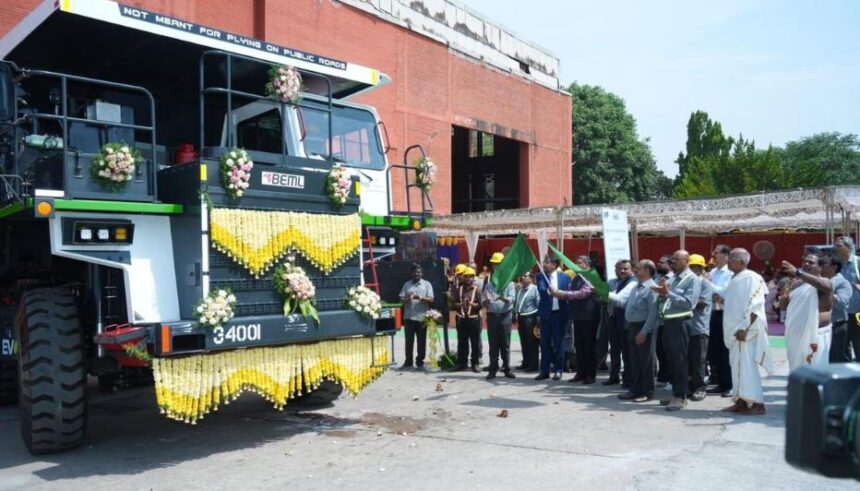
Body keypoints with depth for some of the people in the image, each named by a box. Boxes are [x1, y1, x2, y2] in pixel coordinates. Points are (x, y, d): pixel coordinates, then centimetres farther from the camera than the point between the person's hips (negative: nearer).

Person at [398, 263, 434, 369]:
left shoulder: (427, 284, 6)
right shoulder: (407, 284, 11)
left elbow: (431, 299, -3)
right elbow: (401, 299, 5)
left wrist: (420, 298, -20)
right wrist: (408, 299, -17)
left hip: (422, 317, -1)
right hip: (409, 317, 1)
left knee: (421, 341, 4)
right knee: (409, 341, 5)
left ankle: (420, 361, 14)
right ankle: (408, 362, 13)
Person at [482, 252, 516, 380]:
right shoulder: (487, 280, 8)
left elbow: (512, 298, -8)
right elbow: (482, 298, 6)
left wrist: (504, 298, -28)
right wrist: (485, 302, -17)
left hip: (505, 315, -1)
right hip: (492, 315, 2)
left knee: (505, 344, 4)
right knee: (493, 344, 5)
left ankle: (507, 369, 12)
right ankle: (493, 369, 10)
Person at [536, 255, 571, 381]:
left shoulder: (564, 277, 2)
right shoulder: (541, 277, 2)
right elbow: (541, 290, -15)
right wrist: (550, 291, -33)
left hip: (559, 313, -1)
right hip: (545, 314, 1)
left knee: (558, 343, 4)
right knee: (545, 343, 6)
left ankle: (558, 370, 13)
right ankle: (544, 370, 13)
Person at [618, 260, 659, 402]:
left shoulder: (651, 288, -15)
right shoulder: (636, 287, 12)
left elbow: (653, 313, -19)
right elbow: (626, 304, 16)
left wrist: (643, 332, -20)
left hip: (644, 328, -9)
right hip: (633, 326, 9)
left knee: (645, 361, 2)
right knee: (634, 361, 14)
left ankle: (647, 392, 12)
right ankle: (635, 390, 24)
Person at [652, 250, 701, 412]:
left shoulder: (692, 279, -6)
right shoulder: (672, 279, 18)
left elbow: (689, 303, -17)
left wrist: (668, 293, -19)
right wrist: (662, 293, -3)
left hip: (680, 323, -8)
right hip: (668, 322, 8)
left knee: (680, 361, -4)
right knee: (672, 360, 13)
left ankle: (680, 397, 0)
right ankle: (676, 393, 22)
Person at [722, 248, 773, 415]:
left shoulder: (751, 278, -13)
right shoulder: (735, 279, 14)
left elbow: (754, 307, -19)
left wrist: (744, 328, -22)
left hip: (745, 330, -9)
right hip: (734, 329, 9)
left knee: (747, 365, -8)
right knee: (737, 365, 10)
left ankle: (757, 403, -2)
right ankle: (741, 401, 16)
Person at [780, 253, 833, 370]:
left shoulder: (825, 282, -6)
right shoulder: (796, 284, 13)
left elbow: (819, 283, -32)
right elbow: (784, 306, 16)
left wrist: (798, 272, -43)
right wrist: (783, 297, -8)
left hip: (816, 335, -6)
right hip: (796, 334, 6)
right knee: (797, 368, 13)